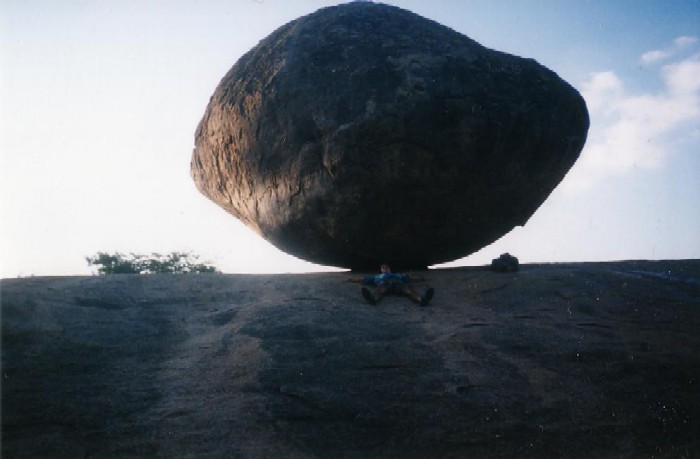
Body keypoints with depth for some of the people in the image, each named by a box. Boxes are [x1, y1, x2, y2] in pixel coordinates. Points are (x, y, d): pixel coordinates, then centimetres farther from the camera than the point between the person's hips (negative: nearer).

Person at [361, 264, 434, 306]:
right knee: (381, 290, -39)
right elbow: (365, 281, 33)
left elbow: (407, 279, 33)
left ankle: (422, 299, -65)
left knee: (408, 289, -34)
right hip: (384, 283, -1)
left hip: (398, 283, 1)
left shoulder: (396, 275, 46)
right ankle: (373, 298, -75)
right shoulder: (378, 276, 45)